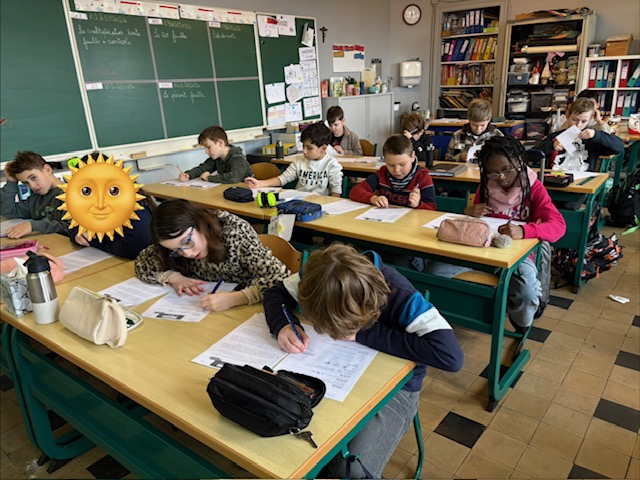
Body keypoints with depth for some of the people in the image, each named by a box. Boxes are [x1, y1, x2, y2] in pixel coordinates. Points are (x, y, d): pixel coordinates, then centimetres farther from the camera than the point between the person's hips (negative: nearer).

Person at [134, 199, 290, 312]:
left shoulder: (236, 231, -21)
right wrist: (173, 277, -15)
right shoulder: (178, 234, -8)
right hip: (205, 313, 3)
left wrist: (234, 298, -36)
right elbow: (142, 262, 2)